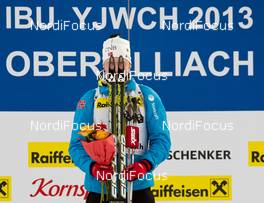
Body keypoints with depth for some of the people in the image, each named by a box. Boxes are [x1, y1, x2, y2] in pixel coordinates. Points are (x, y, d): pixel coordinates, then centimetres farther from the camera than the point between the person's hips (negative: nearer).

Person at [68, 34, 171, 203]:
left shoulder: (148, 96, 4)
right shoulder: (89, 100, 6)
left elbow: (161, 138, 1)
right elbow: (77, 143, 2)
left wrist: (145, 164, -18)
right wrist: (92, 167, -17)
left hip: (139, 187, 0)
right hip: (99, 188, 1)